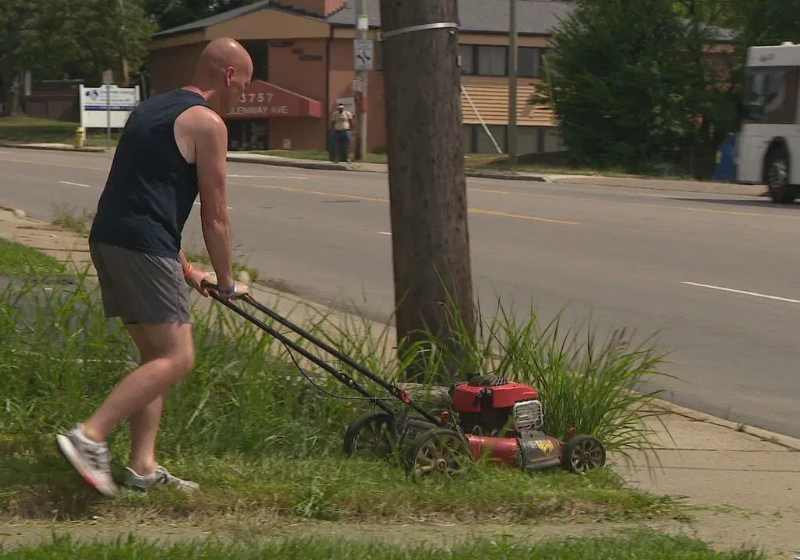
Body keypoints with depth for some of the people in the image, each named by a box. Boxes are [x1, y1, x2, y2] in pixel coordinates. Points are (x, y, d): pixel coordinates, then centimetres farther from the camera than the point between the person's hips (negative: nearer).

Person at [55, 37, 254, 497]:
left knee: (155, 355, 14)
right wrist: (227, 282, 11)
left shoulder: (153, 110, 25)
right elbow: (215, 216, -2)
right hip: (142, 247, -10)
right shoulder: (207, 122, -3)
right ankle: (90, 437, -18)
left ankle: (144, 468, 10)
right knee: (177, 358, -9)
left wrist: (183, 267, 32)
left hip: (107, 239, 10)